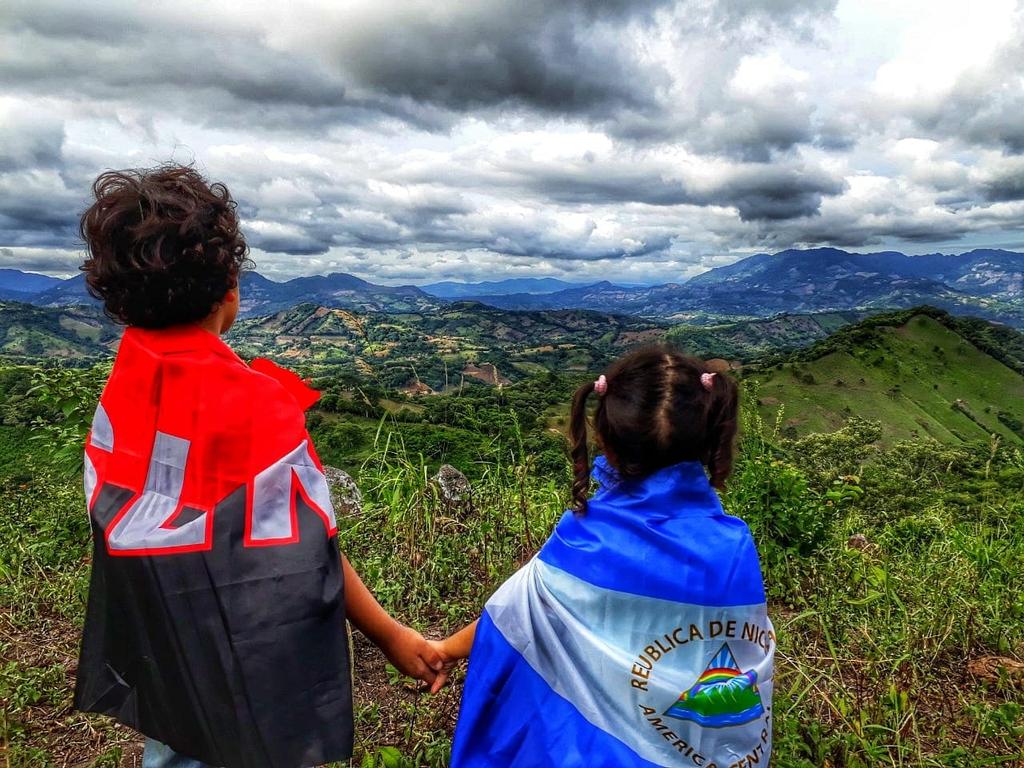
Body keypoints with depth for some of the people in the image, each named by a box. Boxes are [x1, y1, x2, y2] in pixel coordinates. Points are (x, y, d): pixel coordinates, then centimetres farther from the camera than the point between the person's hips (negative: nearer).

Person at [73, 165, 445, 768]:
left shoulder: (119, 394, -8)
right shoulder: (255, 401, -27)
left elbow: (111, 523, 1)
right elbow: (307, 554, -23)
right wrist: (393, 637, -11)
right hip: (252, 670, -6)